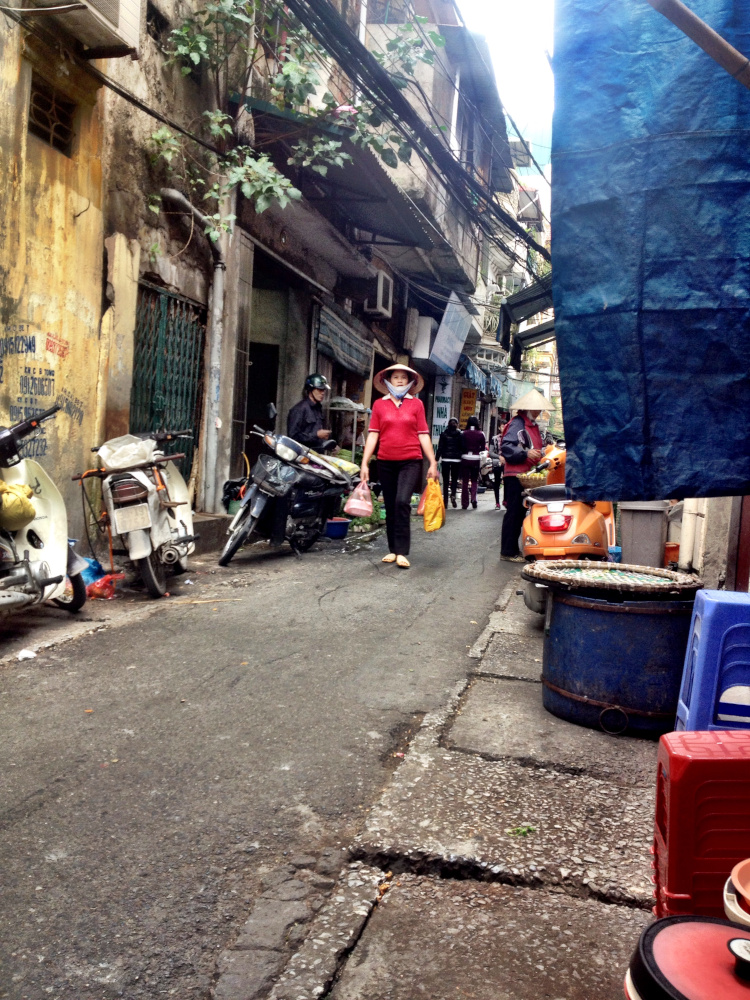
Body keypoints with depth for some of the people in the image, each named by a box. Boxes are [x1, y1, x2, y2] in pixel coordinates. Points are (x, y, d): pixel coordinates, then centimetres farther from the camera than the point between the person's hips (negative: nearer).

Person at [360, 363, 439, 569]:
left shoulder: (416, 404, 5)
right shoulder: (379, 404, 6)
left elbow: (423, 435, 4)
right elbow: (373, 435, 4)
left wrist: (433, 462, 0)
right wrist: (364, 463, -2)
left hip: (410, 461, -2)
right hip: (385, 462, 2)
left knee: (402, 502, -18)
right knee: (390, 507, 9)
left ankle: (402, 552, -12)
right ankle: (393, 550, 21)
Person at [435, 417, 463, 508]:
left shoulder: (444, 434, 0)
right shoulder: (460, 435, 1)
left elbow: (440, 448, -2)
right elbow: (462, 448, 0)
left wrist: (436, 459, 1)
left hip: (446, 459, 0)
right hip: (457, 460, 0)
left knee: (445, 480, 4)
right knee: (454, 479, 9)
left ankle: (445, 500, 4)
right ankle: (453, 495, -14)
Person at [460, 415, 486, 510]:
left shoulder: (464, 434, -6)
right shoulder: (480, 434, -4)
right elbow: (483, 448, 1)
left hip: (465, 458, 0)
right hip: (475, 459, 1)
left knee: (465, 481, 7)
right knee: (474, 480, 15)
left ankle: (465, 503, 7)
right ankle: (473, 498, -8)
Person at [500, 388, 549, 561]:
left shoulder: (533, 425, 20)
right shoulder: (517, 423, -10)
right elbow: (506, 448, -20)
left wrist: (540, 456, 13)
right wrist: (526, 454, -26)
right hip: (516, 475, -10)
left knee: (520, 512, 12)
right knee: (514, 512, -7)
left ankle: (513, 548, 20)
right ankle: (507, 551, -2)